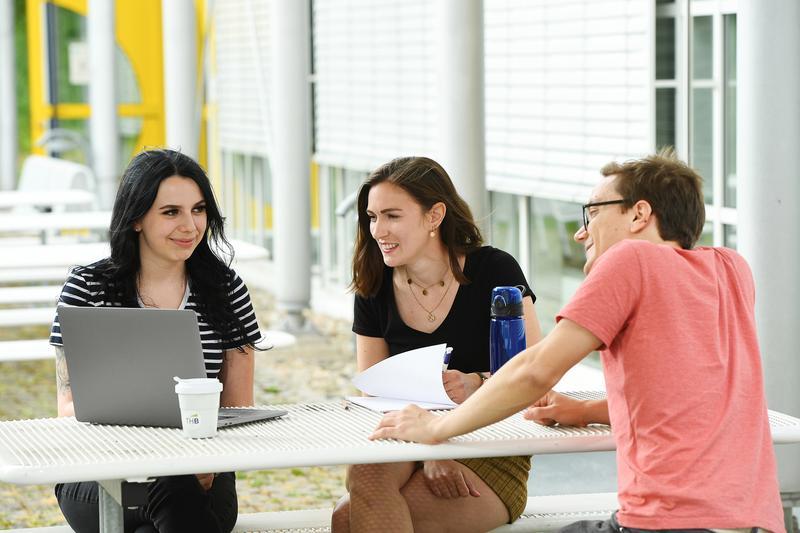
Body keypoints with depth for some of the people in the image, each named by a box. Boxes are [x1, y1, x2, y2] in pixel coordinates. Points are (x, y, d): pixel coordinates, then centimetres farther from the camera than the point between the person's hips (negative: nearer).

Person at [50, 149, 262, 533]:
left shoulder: (226, 290, 8)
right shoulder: (86, 287, 4)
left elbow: (238, 408, 9)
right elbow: (69, 407, 1)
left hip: (200, 477, 2)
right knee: (172, 486, -35)